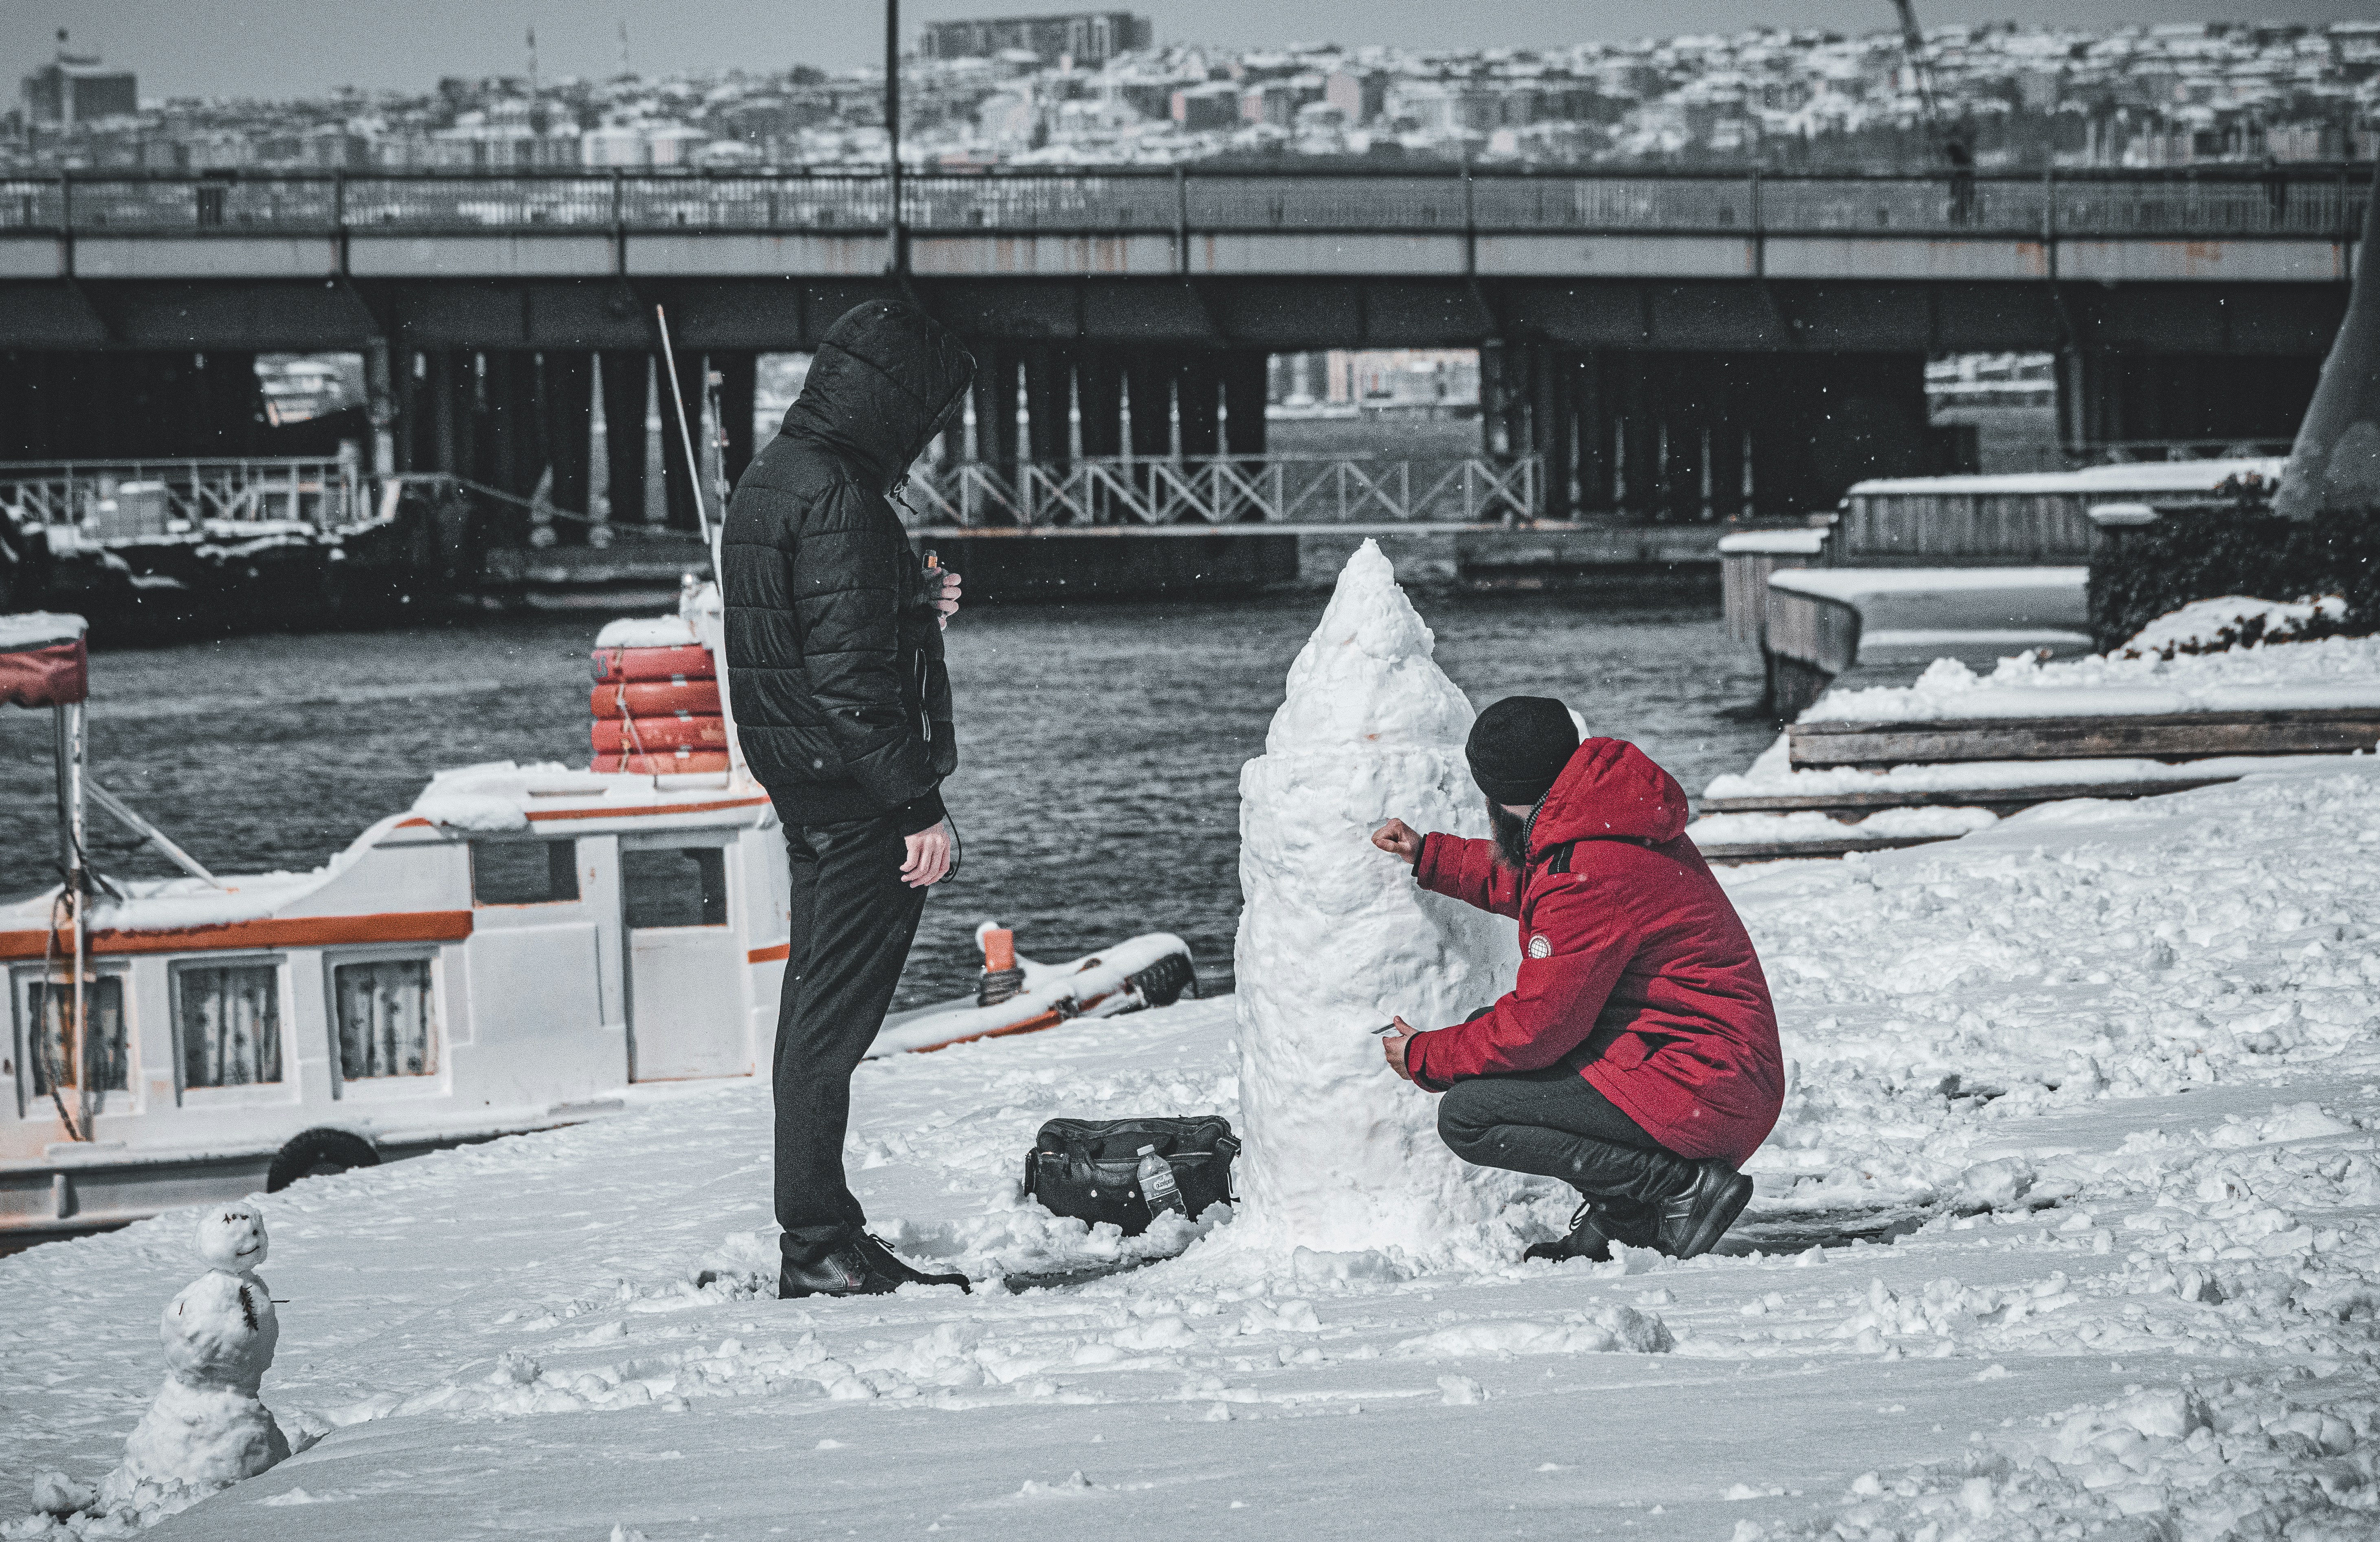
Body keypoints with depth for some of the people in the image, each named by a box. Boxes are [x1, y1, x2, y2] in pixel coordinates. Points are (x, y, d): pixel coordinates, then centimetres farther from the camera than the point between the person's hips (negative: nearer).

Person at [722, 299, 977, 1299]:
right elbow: (851, 680, -23)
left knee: (818, 1014, 15)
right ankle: (818, 1247, -4)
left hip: (807, 792, 11)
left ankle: (821, 1238, 21)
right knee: (834, 1019, -6)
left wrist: (913, 608, 12)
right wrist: (919, 804, -20)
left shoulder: (771, 480, 14)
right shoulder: (838, 497, -19)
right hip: (853, 791, -10)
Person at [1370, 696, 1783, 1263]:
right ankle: (1617, 1217, 11)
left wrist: (1424, 1058, -3)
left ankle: (1684, 1187, -12)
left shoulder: (1590, 876, -22)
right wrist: (1431, 858, 33)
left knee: (1468, 1117, -15)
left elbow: (1537, 1027, -18)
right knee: (1489, 1032, 18)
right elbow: (1529, 885, 33)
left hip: (1700, 1092, -10)